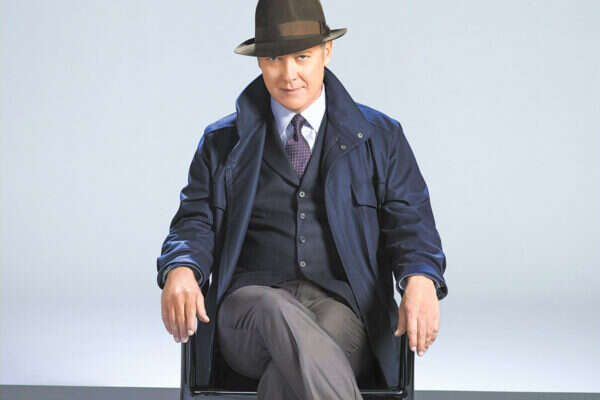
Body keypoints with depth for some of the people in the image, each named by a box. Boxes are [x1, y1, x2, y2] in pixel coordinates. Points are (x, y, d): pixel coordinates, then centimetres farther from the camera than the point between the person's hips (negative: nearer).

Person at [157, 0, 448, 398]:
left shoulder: (380, 137, 14)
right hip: (251, 304, 1)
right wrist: (180, 271, -16)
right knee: (278, 315, -39)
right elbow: (196, 223, 9)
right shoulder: (223, 142, 16)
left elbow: (410, 225, 6)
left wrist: (420, 280, -18)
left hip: (343, 308, 0)